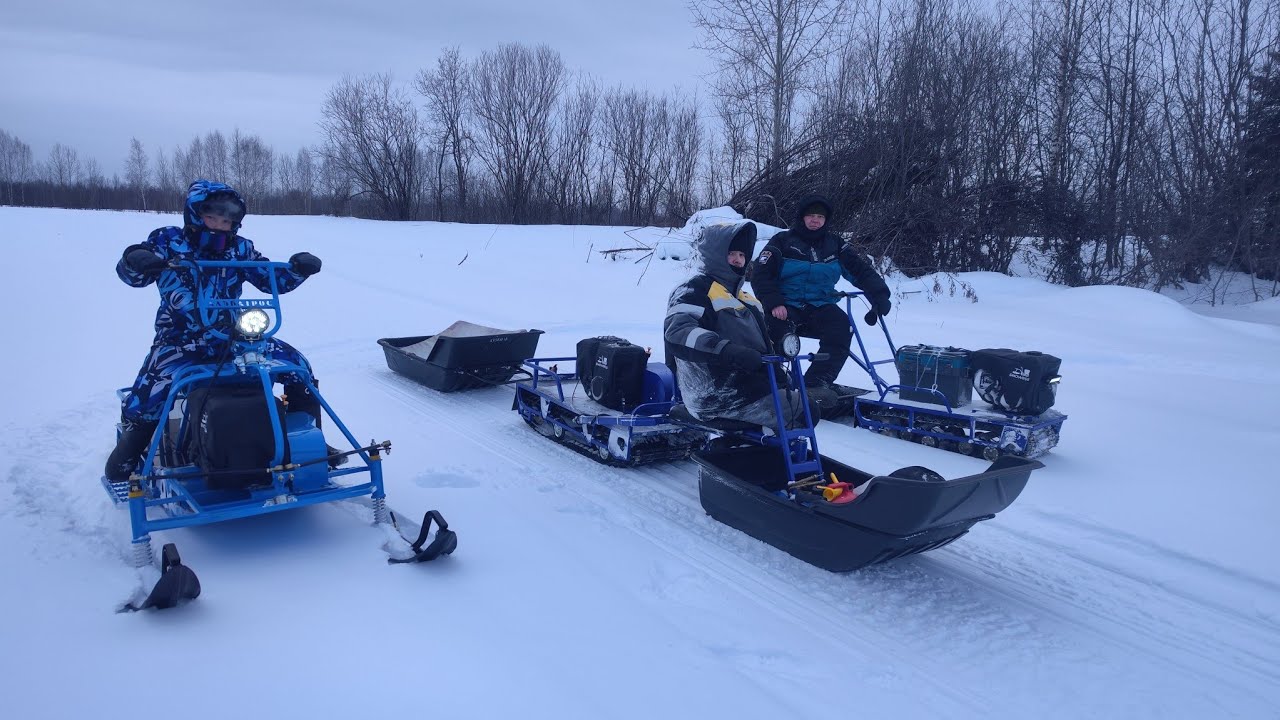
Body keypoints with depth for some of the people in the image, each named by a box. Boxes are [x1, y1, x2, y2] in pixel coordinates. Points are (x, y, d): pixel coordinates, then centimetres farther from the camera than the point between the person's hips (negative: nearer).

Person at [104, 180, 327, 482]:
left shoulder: (241, 248, 7)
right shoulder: (168, 239, -2)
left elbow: (273, 280, 9)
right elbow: (131, 273, -8)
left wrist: (297, 269, -13)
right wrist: (134, 260, -33)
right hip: (180, 340, -3)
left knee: (298, 366, -6)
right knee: (146, 398, -26)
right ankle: (126, 456, 6)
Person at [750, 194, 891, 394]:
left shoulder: (834, 244, 11)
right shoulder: (783, 241, 2)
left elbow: (861, 269, 5)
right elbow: (761, 274, -6)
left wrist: (879, 294, -11)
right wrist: (774, 303, -20)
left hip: (820, 306, 3)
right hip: (786, 306, -3)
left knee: (842, 328, -26)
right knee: (777, 333, -34)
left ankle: (816, 385, -26)